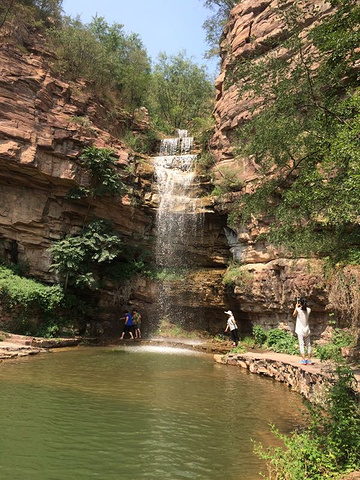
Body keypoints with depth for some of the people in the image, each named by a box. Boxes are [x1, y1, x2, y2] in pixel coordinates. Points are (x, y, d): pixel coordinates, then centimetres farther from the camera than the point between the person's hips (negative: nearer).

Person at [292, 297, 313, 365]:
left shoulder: (298, 309, -13)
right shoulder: (308, 310, -3)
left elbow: (294, 315, 4)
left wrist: (296, 307, 6)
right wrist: (303, 305, 14)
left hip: (300, 330, -4)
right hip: (307, 330, 4)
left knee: (301, 344, -2)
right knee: (308, 344, 10)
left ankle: (303, 360, -5)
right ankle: (309, 360, 13)